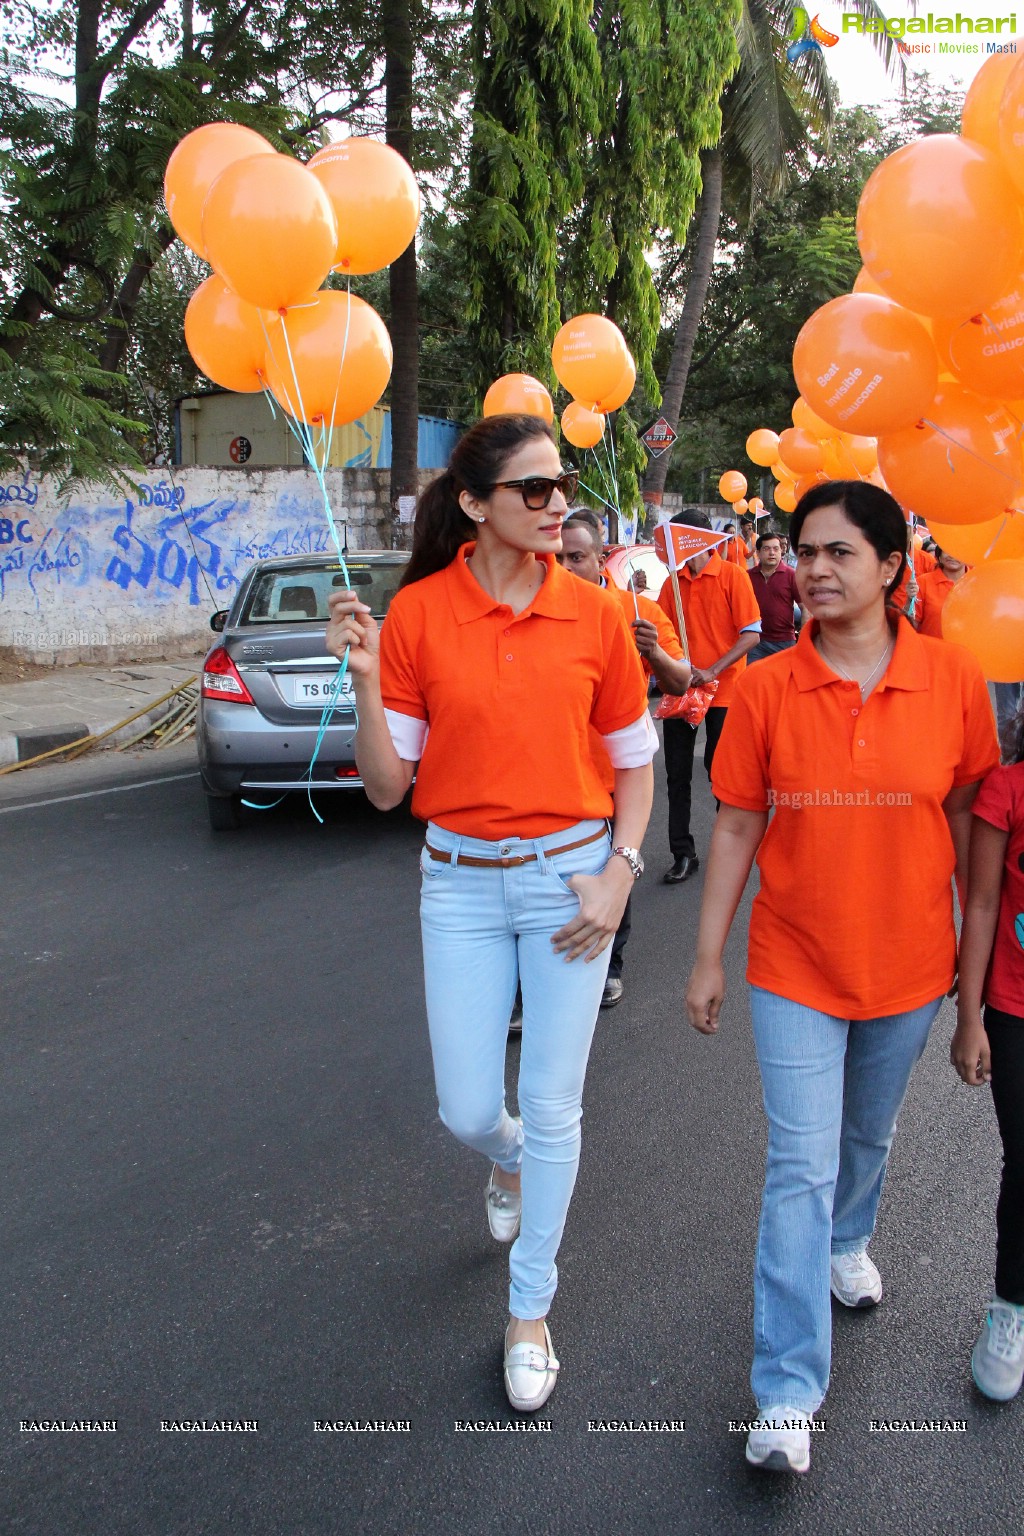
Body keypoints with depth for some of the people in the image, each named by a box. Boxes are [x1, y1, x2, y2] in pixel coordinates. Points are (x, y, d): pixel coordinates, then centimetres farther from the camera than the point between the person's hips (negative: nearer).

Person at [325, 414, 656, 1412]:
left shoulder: (591, 613, -4)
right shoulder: (417, 613, -7)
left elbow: (634, 761, 5)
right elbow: (387, 787, -5)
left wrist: (619, 872, -7)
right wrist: (364, 678, -20)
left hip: (570, 875, 0)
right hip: (461, 883, 0)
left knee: (552, 1108, 7)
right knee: (466, 1110, 7)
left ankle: (529, 1311, 30)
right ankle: (511, 1164, 48)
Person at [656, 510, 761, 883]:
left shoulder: (732, 576, -6)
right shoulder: (673, 581, 7)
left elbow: (752, 634, -10)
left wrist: (711, 672, -19)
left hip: (722, 691, -4)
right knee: (677, 774, 5)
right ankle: (683, 854, 15)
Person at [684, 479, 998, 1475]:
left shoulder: (954, 679, -9)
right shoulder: (765, 689, -10)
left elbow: (965, 818, 1)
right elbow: (737, 829, -4)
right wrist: (708, 957, -1)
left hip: (908, 962, 2)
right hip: (795, 965, -1)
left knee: (869, 1133, 24)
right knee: (800, 1169, -1)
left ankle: (847, 1241, 56)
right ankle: (788, 1395, 11)